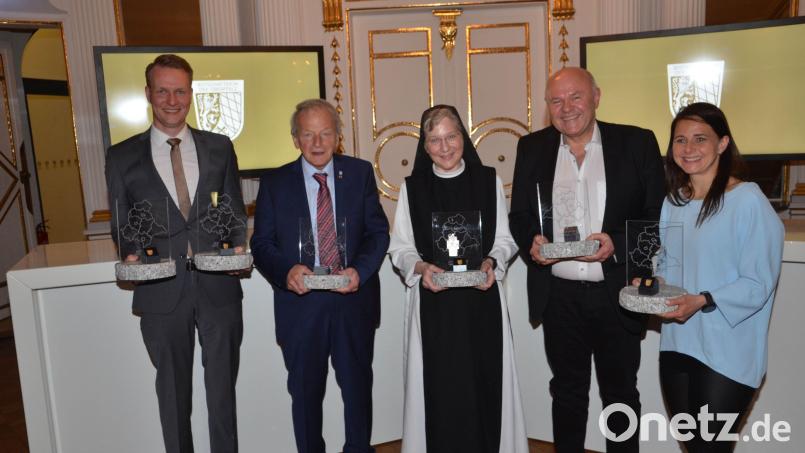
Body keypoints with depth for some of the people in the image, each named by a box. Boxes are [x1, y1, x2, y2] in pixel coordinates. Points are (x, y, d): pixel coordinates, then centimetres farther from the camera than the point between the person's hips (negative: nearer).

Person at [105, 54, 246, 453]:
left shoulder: (220, 147, 5)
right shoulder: (122, 157, 3)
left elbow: (235, 209, 9)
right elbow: (121, 223, 7)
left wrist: (238, 244, -9)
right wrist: (130, 254, -12)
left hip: (218, 286, 1)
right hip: (162, 292, 0)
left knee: (222, 387, 13)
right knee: (173, 392, 15)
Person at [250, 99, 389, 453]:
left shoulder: (360, 173, 2)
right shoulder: (274, 182, 1)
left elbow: (378, 231, 1)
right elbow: (261, 244, -1)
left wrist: (359, 269, -17)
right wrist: (286, 271, -22)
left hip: (354, 301, 1)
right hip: (300, 304, 0)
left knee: (358, 386, 17)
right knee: (305, 391, 14)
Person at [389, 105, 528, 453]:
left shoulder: (489, 181, 5)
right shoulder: (411, 188, 4)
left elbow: (505, 239, 7)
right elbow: (400, 247, 3)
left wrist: (491, 262, -12)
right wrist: (420, 267, -16)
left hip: (482, 298, 1)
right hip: (432, 301, 0)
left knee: (484, 382, 5)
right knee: (439, 387, 4)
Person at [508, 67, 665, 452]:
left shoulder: (638, 143, -4)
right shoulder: (532, 148, 3)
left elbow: (657, 215, -3)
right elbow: (519, 216, 7)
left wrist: (617, 243, -20)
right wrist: (531, 242, -13)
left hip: (617, 294, -1)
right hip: (559, 296, 2)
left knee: (621, 394, 16)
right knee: (567, 392, 18)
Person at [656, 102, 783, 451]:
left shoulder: (748, 200, -13)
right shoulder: (673, 201, 9)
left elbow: (758, 284, -14)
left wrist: (703, 301, -27)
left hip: (728, 354, -6)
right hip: (676, 344, 6)